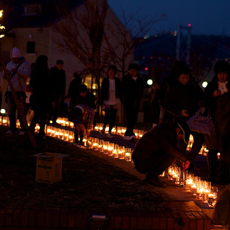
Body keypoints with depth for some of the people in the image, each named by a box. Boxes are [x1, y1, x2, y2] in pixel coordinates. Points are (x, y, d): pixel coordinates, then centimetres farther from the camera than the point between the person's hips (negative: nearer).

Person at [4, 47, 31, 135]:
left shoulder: (25, 64, -1)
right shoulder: (9, 64, 15)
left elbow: (27, 75, -15)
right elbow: (6, 77, 15)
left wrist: (17, 71, -28)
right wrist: (6, 74, -9)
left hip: (20, 91, -5)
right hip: (10, 90, 5)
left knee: (21, 110, -6)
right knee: (10, 110, 5)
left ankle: (23, 128, 1)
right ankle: (12, 128, 12)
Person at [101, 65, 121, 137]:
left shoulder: (117, 80, 4)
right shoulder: (105, 80, -1)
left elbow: (119, 91, 10)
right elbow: (102, 92, 1)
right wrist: (102, 102, -3)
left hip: (115, 102, 2)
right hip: (107, 102, -2)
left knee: (113, 118, 2)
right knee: (107, 116, -13)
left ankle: (110, 131, 12)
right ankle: (104, 127, 15)